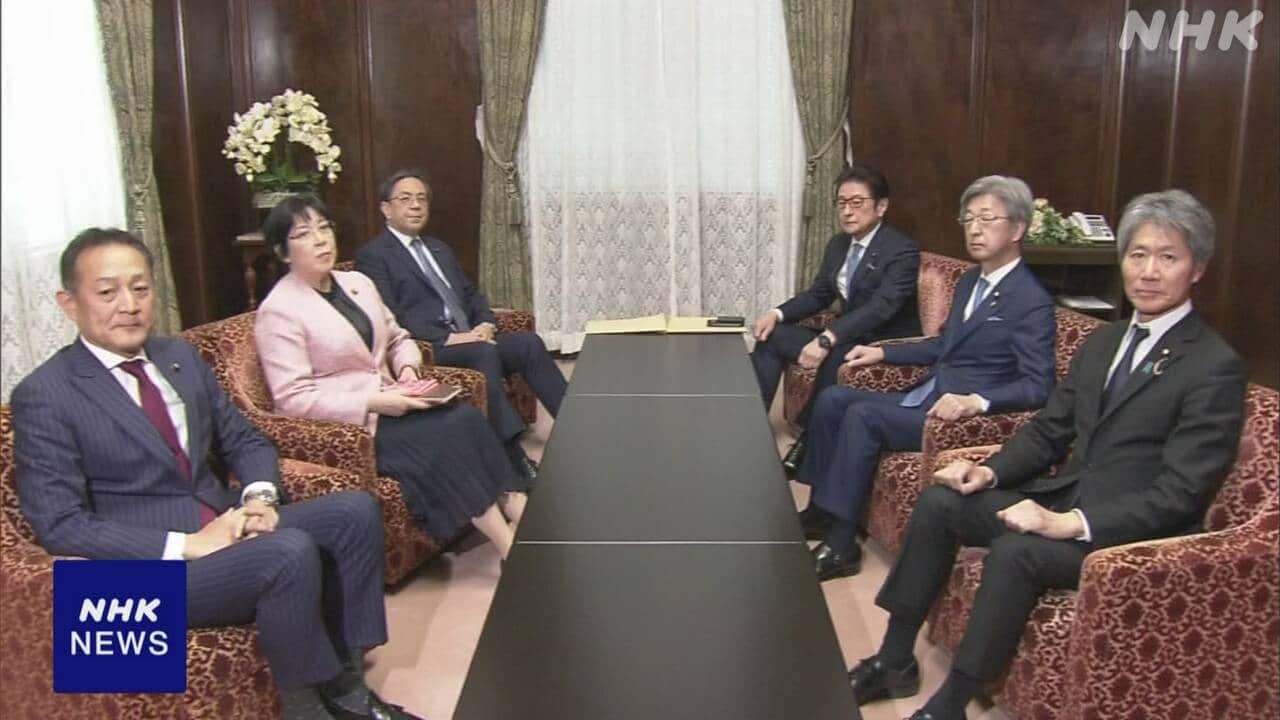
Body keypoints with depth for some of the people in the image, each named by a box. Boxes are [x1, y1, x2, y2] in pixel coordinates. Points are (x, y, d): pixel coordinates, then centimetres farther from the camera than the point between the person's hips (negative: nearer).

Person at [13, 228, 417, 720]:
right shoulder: (43, 397, -10)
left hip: (224, 527, 7)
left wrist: (260, 497, -7)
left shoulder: (180, 357, 10)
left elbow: (244, 440, 16)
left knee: (356, 510, -10)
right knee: (291, 552, -30)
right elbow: (59, 526, -16)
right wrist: (186, 546, -22)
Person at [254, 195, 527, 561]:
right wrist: (372, 402, -21)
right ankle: (513, 551, -20)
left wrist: (407, 368, -3)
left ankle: (524, 517, -23)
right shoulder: (278, 310, -11)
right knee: (446, 436, -25)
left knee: (466, 417, -20)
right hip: (341, 426, -7)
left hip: (385, 404, 7)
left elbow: (398, 337, 21)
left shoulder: (357, 283, 11)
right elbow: (293, 399, -17)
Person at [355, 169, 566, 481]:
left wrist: (486, 324, -1)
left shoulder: (439, 249, 26)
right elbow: (392, 316, -11)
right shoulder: (372, 255, 0)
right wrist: (448, 338, -19)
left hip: (470, 338, 7)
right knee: (485, 352, -34)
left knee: (529, 342, -19)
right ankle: (514, 455, -37)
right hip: (427, 348, -7)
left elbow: (471, 293, 23)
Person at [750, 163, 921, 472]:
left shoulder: (902, 250, -17)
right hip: (845, 339, 8)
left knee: (835, 358, -37)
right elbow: (818, 294, 14)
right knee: (772, 336, -4)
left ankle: (808, 438, -20)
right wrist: (777, 314, -7)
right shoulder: (838, 244, 8)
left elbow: (881, 307, -30)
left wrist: (826, 339, -41)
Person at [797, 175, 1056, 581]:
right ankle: (820, 508, 6)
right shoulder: (969, 281, 15)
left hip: (960, 417, -9)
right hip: (923, 399, 9)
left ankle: (840, 545, -19)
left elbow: (1038, 387, -20)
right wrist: (882, 353, 16)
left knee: (862, 416, -25)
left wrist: (976, 402, -34)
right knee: (833, 399, -1)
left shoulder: (1032, 302, -13)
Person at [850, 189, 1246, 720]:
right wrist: (990, 471, -4)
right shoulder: (1103, 341, 12)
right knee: (939, 502, -6)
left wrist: (1071, 524, -27)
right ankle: (895, 661, 3)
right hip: (1064, 498, 8)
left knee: (1015, 551, -31)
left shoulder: (1215, 367, -13)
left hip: (1134, 535, -8)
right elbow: (1049, 430, 14)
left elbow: (1178, 494, -18)